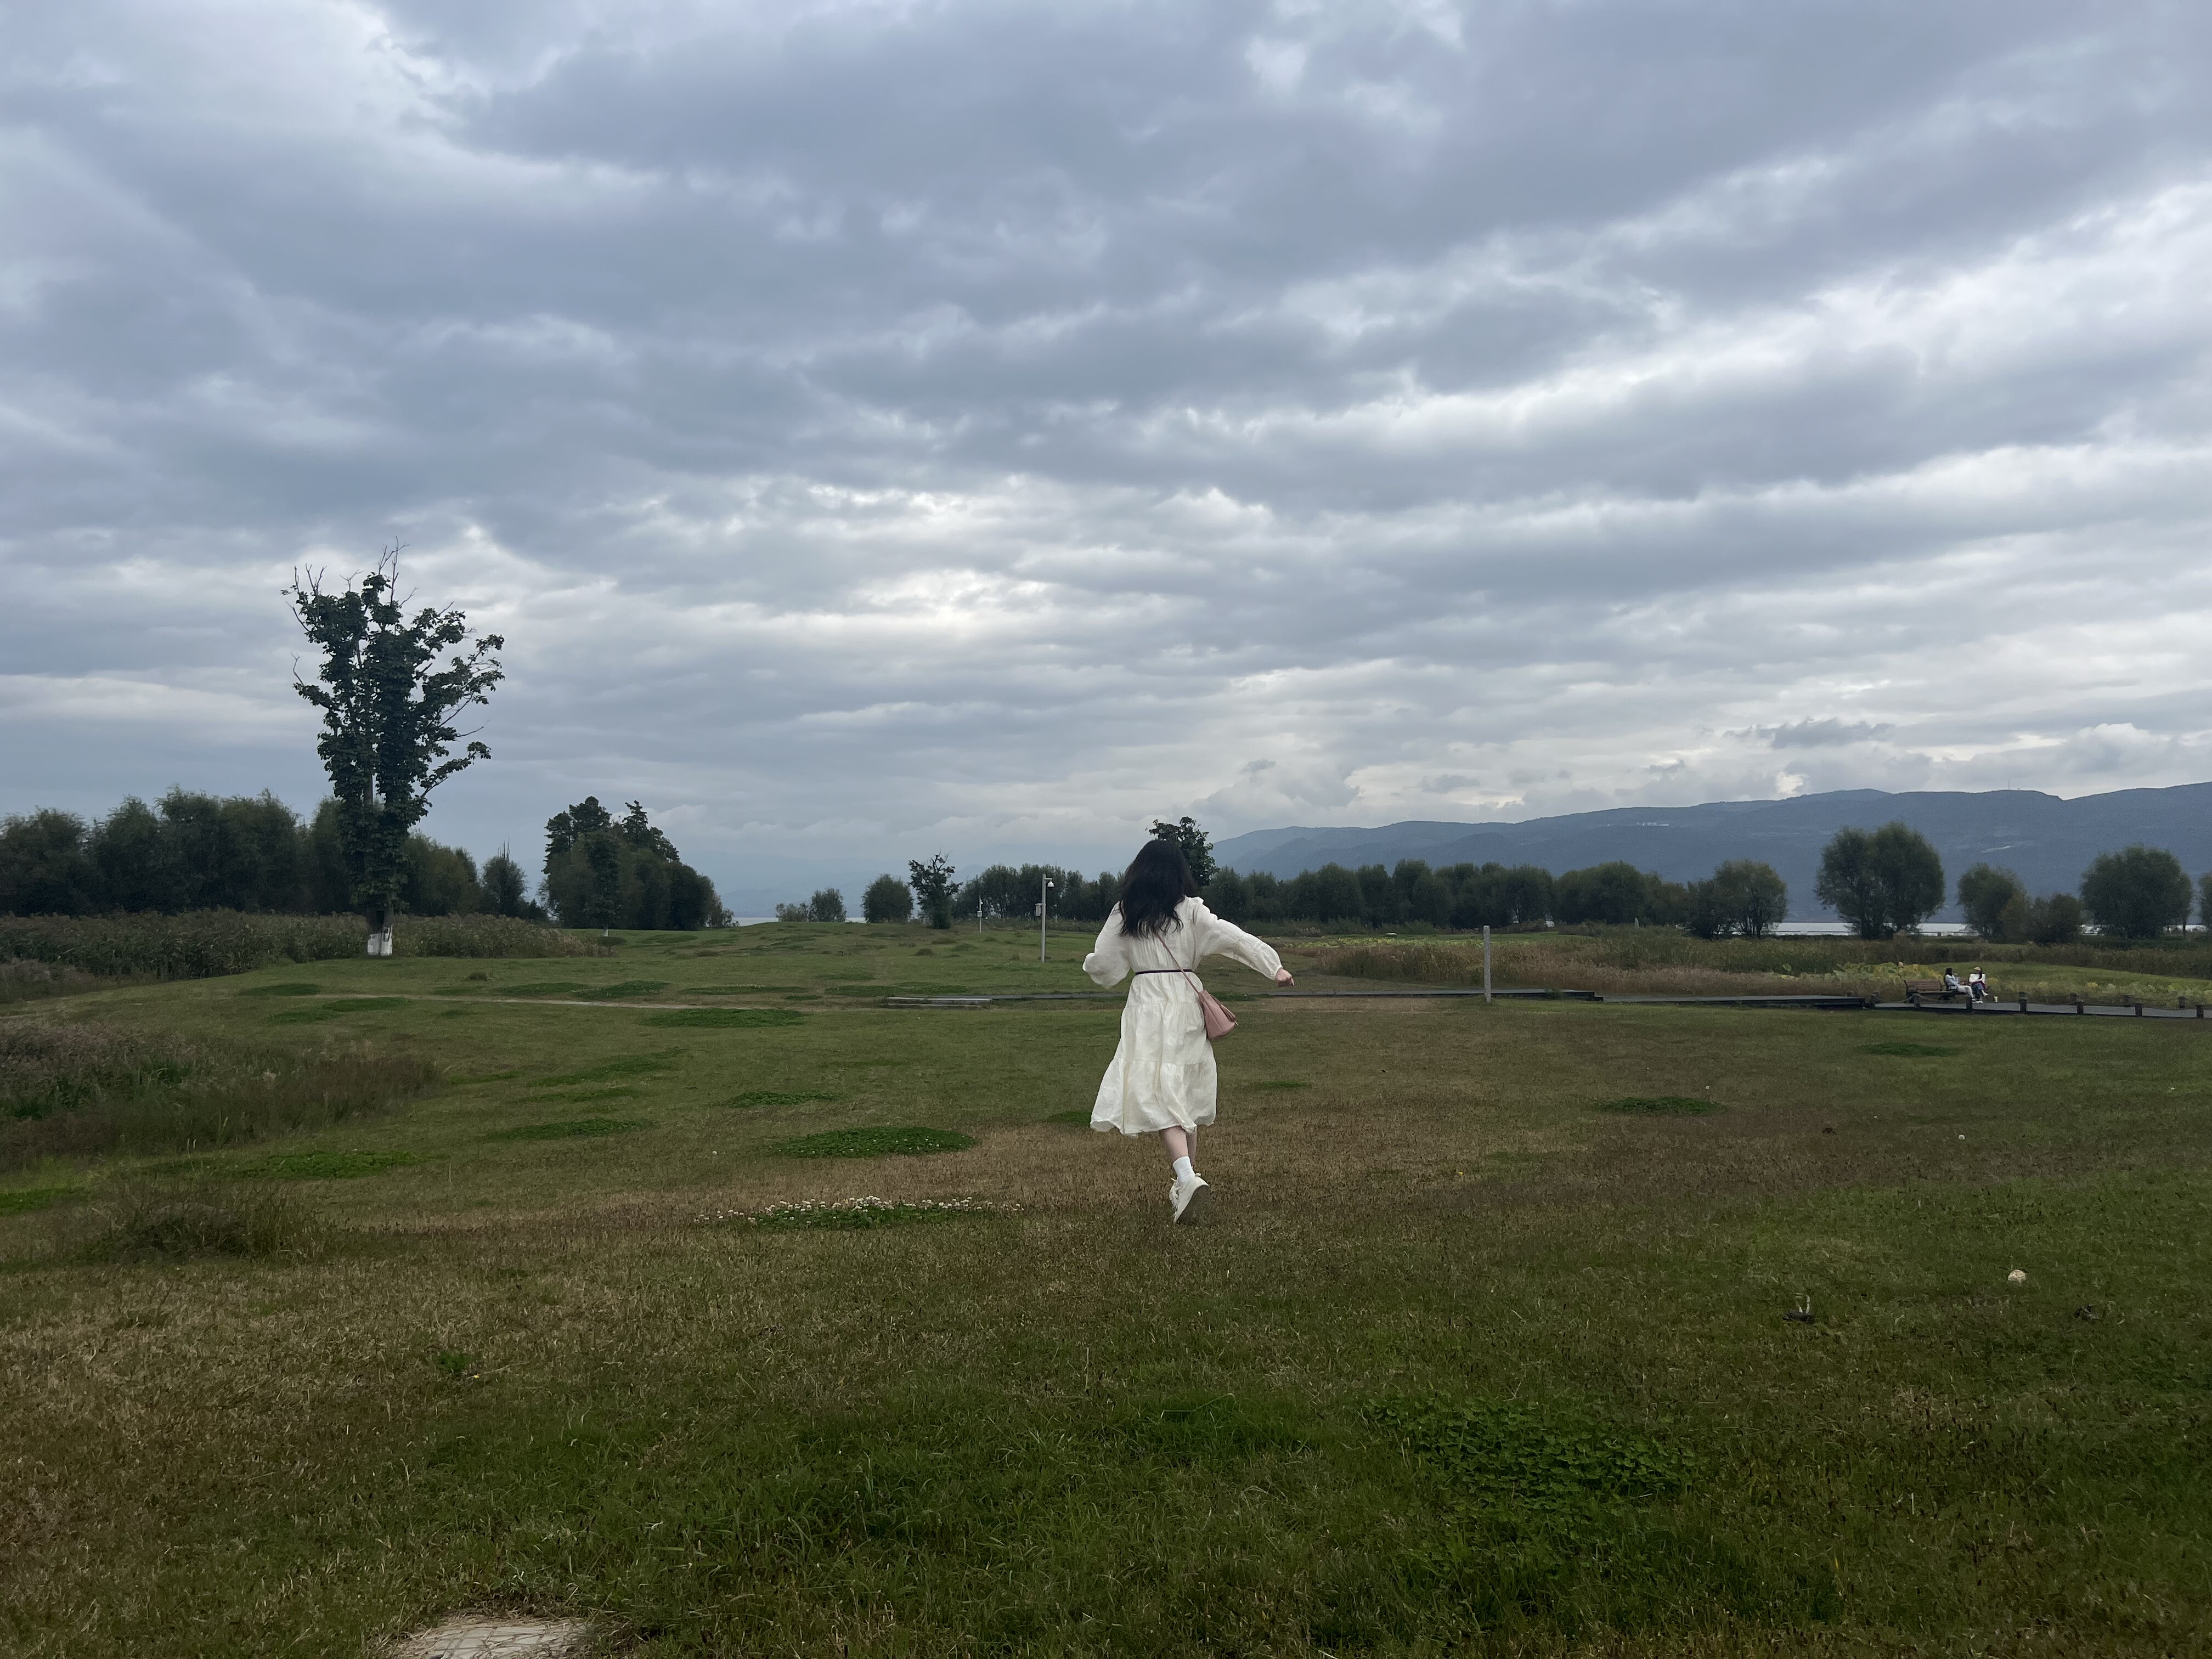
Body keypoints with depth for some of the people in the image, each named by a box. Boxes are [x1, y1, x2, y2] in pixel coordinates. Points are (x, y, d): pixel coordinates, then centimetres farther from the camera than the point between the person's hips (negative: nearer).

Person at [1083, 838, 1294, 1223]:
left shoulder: (1124, 916, 0)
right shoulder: (1191, 910, 2)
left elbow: (1104, 967, 5)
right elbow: (1232, 937, -7)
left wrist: (1090, 962, 27)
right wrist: (1274, 967, -7)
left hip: (1148, 1007, -3)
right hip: (1187, 1003, 3)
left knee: (1159, 1096, -8)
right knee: (1186, 1096, 15)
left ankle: (1188, 1179, -27)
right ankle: (1184, 1183, 24)